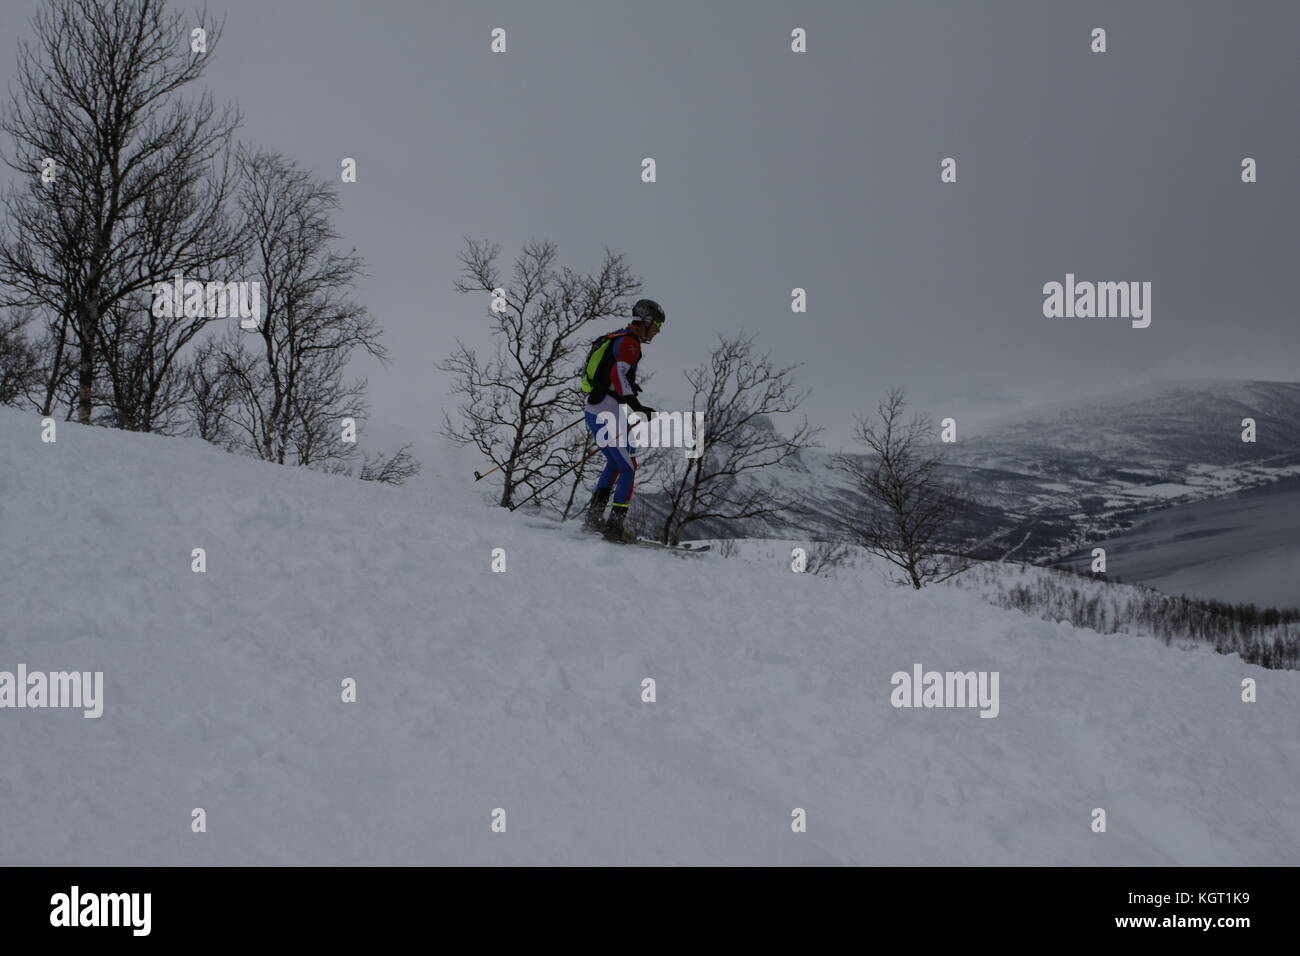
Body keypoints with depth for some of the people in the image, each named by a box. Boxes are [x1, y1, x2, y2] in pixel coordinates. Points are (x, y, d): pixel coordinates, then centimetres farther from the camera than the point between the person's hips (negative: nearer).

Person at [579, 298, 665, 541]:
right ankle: (615, 525, -10)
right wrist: (636, 405, -27)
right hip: (610, 414, -10)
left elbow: (589, 372, 24)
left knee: (615, 463, 23)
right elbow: (618, 373, -25)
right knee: (629, 468, -3)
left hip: (592, 411, 10)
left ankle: (593, 517, 16)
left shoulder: (614, 338, 19)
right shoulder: (630, 343, -10)